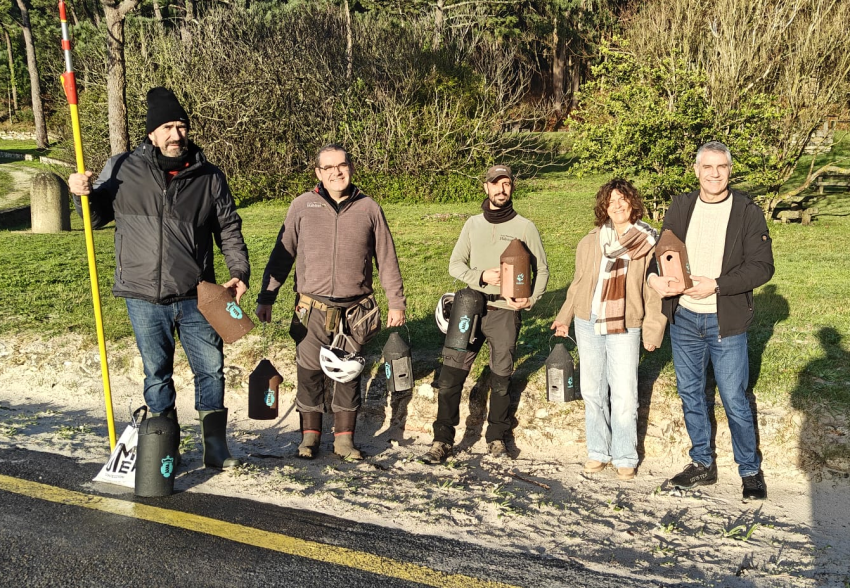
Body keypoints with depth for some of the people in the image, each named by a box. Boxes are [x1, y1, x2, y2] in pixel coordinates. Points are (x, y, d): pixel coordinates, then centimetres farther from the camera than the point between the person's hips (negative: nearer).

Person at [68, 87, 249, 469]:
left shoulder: (208, 176, 3)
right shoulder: (122, 169, 0)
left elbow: (229, 229, 8)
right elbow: (98, 216, 13)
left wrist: (239, 272, -4)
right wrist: (85, 194, -8)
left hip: (196, 296, 0)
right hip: (144, 297, 0)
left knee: (210, 369, 2)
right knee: (157, 374, 11)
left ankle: (216, 448, 14)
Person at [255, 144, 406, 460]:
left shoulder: (368, 208, 3)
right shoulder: (303, 206, 1)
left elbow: (387, 260, 8)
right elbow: (281, 255, 6)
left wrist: (396, 302, 6)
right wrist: (266, 298, 5)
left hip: (354, 311, 0)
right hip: (312, 310, 0)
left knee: (349, 375, 9)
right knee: (310, 374, 6)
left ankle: (344, 438, 21)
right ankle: (310, 435, 21)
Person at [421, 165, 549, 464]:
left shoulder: (524, 227, 3)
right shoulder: (473, 224, 10)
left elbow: (541, 270, 8)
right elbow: (455, 264, 8)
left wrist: (530, 299, -8)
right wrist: (481, 276, -10)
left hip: (506, 312, -1)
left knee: (501, 378, 8)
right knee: (450, 374, -5)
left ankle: (496, 436, 24)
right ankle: (442, 439, 3)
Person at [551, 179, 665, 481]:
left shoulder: (648, 242, -2)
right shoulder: (590, 242, 5)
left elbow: (654, 290, -1)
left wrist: (653, 329, -5)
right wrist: (564, 317, 15)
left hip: (625, 328, -3)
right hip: (588, 323, 3)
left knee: (624, 396, -4)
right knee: (593, 392, 10)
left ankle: (625, 458, 12)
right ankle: (598, 452, 24)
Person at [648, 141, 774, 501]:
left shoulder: (748, 211, -7)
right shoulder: (680, 207, 4)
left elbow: (762, 266, -11)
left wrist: (716, 285, -21)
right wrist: (653, 276, -14)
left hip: (725, 322, -4)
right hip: (683, 319, 4)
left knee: (734, 400, 2)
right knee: (690, 394, 14)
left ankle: (751, 471, 22)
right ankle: (702, 464, 31)